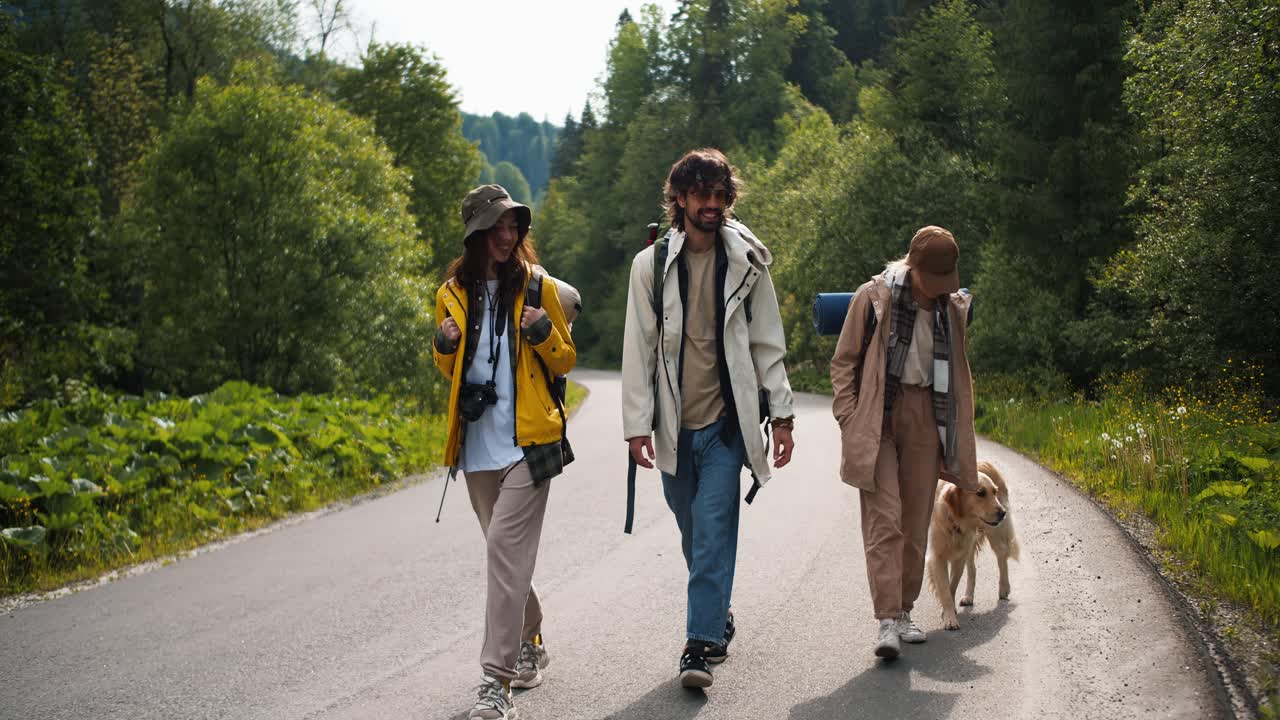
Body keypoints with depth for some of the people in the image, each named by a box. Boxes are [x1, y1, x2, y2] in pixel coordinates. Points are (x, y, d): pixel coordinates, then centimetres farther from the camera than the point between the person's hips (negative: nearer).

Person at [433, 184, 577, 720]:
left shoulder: (539, 287, 1)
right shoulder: (453, 293, 9)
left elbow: (565, 360, 8)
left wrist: (543, 333, -12)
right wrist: (444, 346, -3)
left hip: (528, 440, -4)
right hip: (478, 442, 4)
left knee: (505, 546, -15)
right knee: (506, 551, 13)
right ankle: (529, 645, 34)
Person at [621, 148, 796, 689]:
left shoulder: (747, 263, 2)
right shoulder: (650, 265, 2)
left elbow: (767, 344, 6)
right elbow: (638, 349, 2)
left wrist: (782, 414, 1)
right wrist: (637, 424, -3)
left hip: (726, 422, -2)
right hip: (674, 425, 2)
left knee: (712, 532, -10)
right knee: (695, 535, 12)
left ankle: (701, 643, -9)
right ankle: (718, 615, 33)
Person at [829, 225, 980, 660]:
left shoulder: (951, 307, 10)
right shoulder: (874, 297, -4)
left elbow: (955, 373, 21)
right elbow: (843, 362, 0)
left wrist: (955, 440, 18)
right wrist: (850, 421, -8)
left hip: (924, 417, 4)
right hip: (877, 416, -4)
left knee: (916, 522, 7)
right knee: (884, 520, -12)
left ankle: (904, 612, 19)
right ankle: (887, 621, -16)